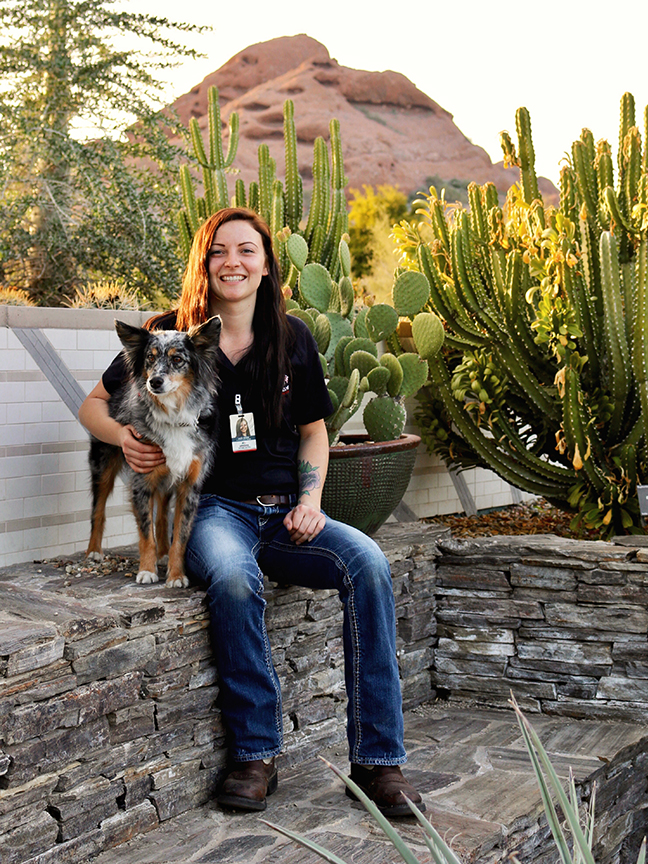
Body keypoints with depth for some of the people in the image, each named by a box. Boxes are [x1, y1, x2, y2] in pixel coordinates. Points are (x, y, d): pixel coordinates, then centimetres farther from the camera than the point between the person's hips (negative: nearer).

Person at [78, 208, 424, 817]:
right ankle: (255, 753, -21)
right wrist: (125, 437, -12)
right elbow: (93, 406, 11)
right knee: (234, 578, -37)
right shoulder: (171, 334, 2)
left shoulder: (293, 338, 9)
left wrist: (311, 501, 2)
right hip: (210, 509, -3)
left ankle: (377, 758, -20)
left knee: (367, 562, -25)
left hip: (283, 513, 3)